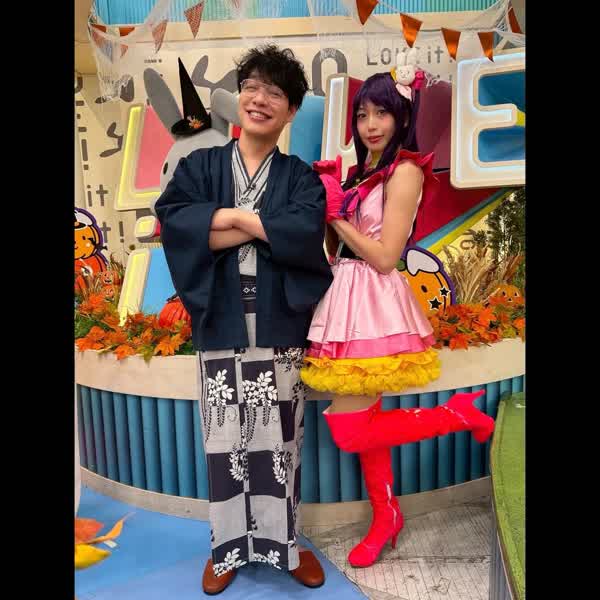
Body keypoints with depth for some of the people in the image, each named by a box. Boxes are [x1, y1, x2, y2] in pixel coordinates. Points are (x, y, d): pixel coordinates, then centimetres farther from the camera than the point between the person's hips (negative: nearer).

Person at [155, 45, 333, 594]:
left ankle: (284, 541, 29)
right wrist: (265, 227, -13)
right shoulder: (200, 166, 9)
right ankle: (230, 545, 29)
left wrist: (230, 217, -10)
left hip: (280, 328, 0)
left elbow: (306, 232, -13)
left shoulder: (301, 176, 8)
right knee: (226, 440, 8)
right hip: (221, 327, 0)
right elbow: (172, 220, -11)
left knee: (279, 439, 8)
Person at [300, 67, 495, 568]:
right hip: (348, 299, 8)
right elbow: (339, 249, 12)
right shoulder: (361, 170, 14)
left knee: (349, 430, -3)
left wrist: (336, 214, -10)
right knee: (362, 422, 15)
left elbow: (385, 257, -17)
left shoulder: (405, 171, -10)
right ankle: (386, 515, 33)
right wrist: (327, 201, 2)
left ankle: (458, 413, 12)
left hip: (374, 303, -8)